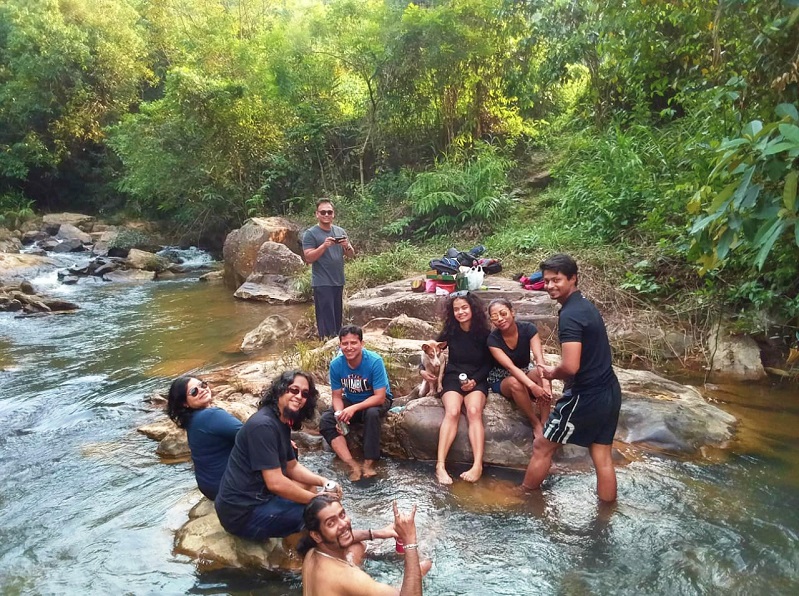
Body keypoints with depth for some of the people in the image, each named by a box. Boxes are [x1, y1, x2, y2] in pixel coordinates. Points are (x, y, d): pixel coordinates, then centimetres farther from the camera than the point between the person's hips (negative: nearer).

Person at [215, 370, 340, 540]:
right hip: (243, 513, -10)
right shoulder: (263, 425, -22)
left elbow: (292, 467, 17)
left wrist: (322, 481, 1)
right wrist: (316, 499, -15)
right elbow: (275, 483, -25)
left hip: (256, 496, 10)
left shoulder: (282, 423, 9)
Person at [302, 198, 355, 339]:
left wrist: (347, 246, -12)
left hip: (338, 281, 6)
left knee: (337, 317, 14)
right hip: (322, 283, -6)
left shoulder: (340, 231, 10)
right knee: (326, 319, -4)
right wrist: (324, 245, -24)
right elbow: (308, 258, -13)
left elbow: (351, 254, 10)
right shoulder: (310, 234, -6)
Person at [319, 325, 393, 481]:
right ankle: (352, 465, -26)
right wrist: (340, 415, -29)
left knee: (371, 413, -38)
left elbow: (380, 397, -28)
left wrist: (354, 409, -39)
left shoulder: (374, 361, -28)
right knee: (326, 420, -20)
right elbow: (337, 396, -8)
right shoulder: (336, 364, -17)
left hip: (377, 400, -4)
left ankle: (369, 463, -26)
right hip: (351, 400, 4)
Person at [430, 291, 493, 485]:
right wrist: (424, 368, -6)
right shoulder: (450, 332, 2)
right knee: (452, 412, -30)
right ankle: (440, 465, -37)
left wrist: (475, 380, -9)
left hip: (477, 380, 0)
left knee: (474, 411, -32)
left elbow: (489, 363, 5)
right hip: (453, 378, 1)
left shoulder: (483, 333, 0)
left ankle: (478, 465, -39)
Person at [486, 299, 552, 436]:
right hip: (501, 379, -2)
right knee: (515, 382, -37)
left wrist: (545, 383, -48)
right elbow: (511, 367, -33)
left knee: (542, 373, -32)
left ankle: (545, 424, -27)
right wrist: (533, 386, -49)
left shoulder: (528, 328, -17)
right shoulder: (493, 339, -22)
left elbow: (539, 358, -29)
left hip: (525, 373, 2)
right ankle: (536, 423, -19)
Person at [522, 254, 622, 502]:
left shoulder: (569, 315, -21)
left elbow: (570, 367, -29)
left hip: (587, 397, -9)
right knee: (602, 456, 14)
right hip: (609, 392, 9)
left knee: (542, 446, 8)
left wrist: (551, 373, -8)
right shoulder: (586, 305, 10)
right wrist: (558, 372, 11)